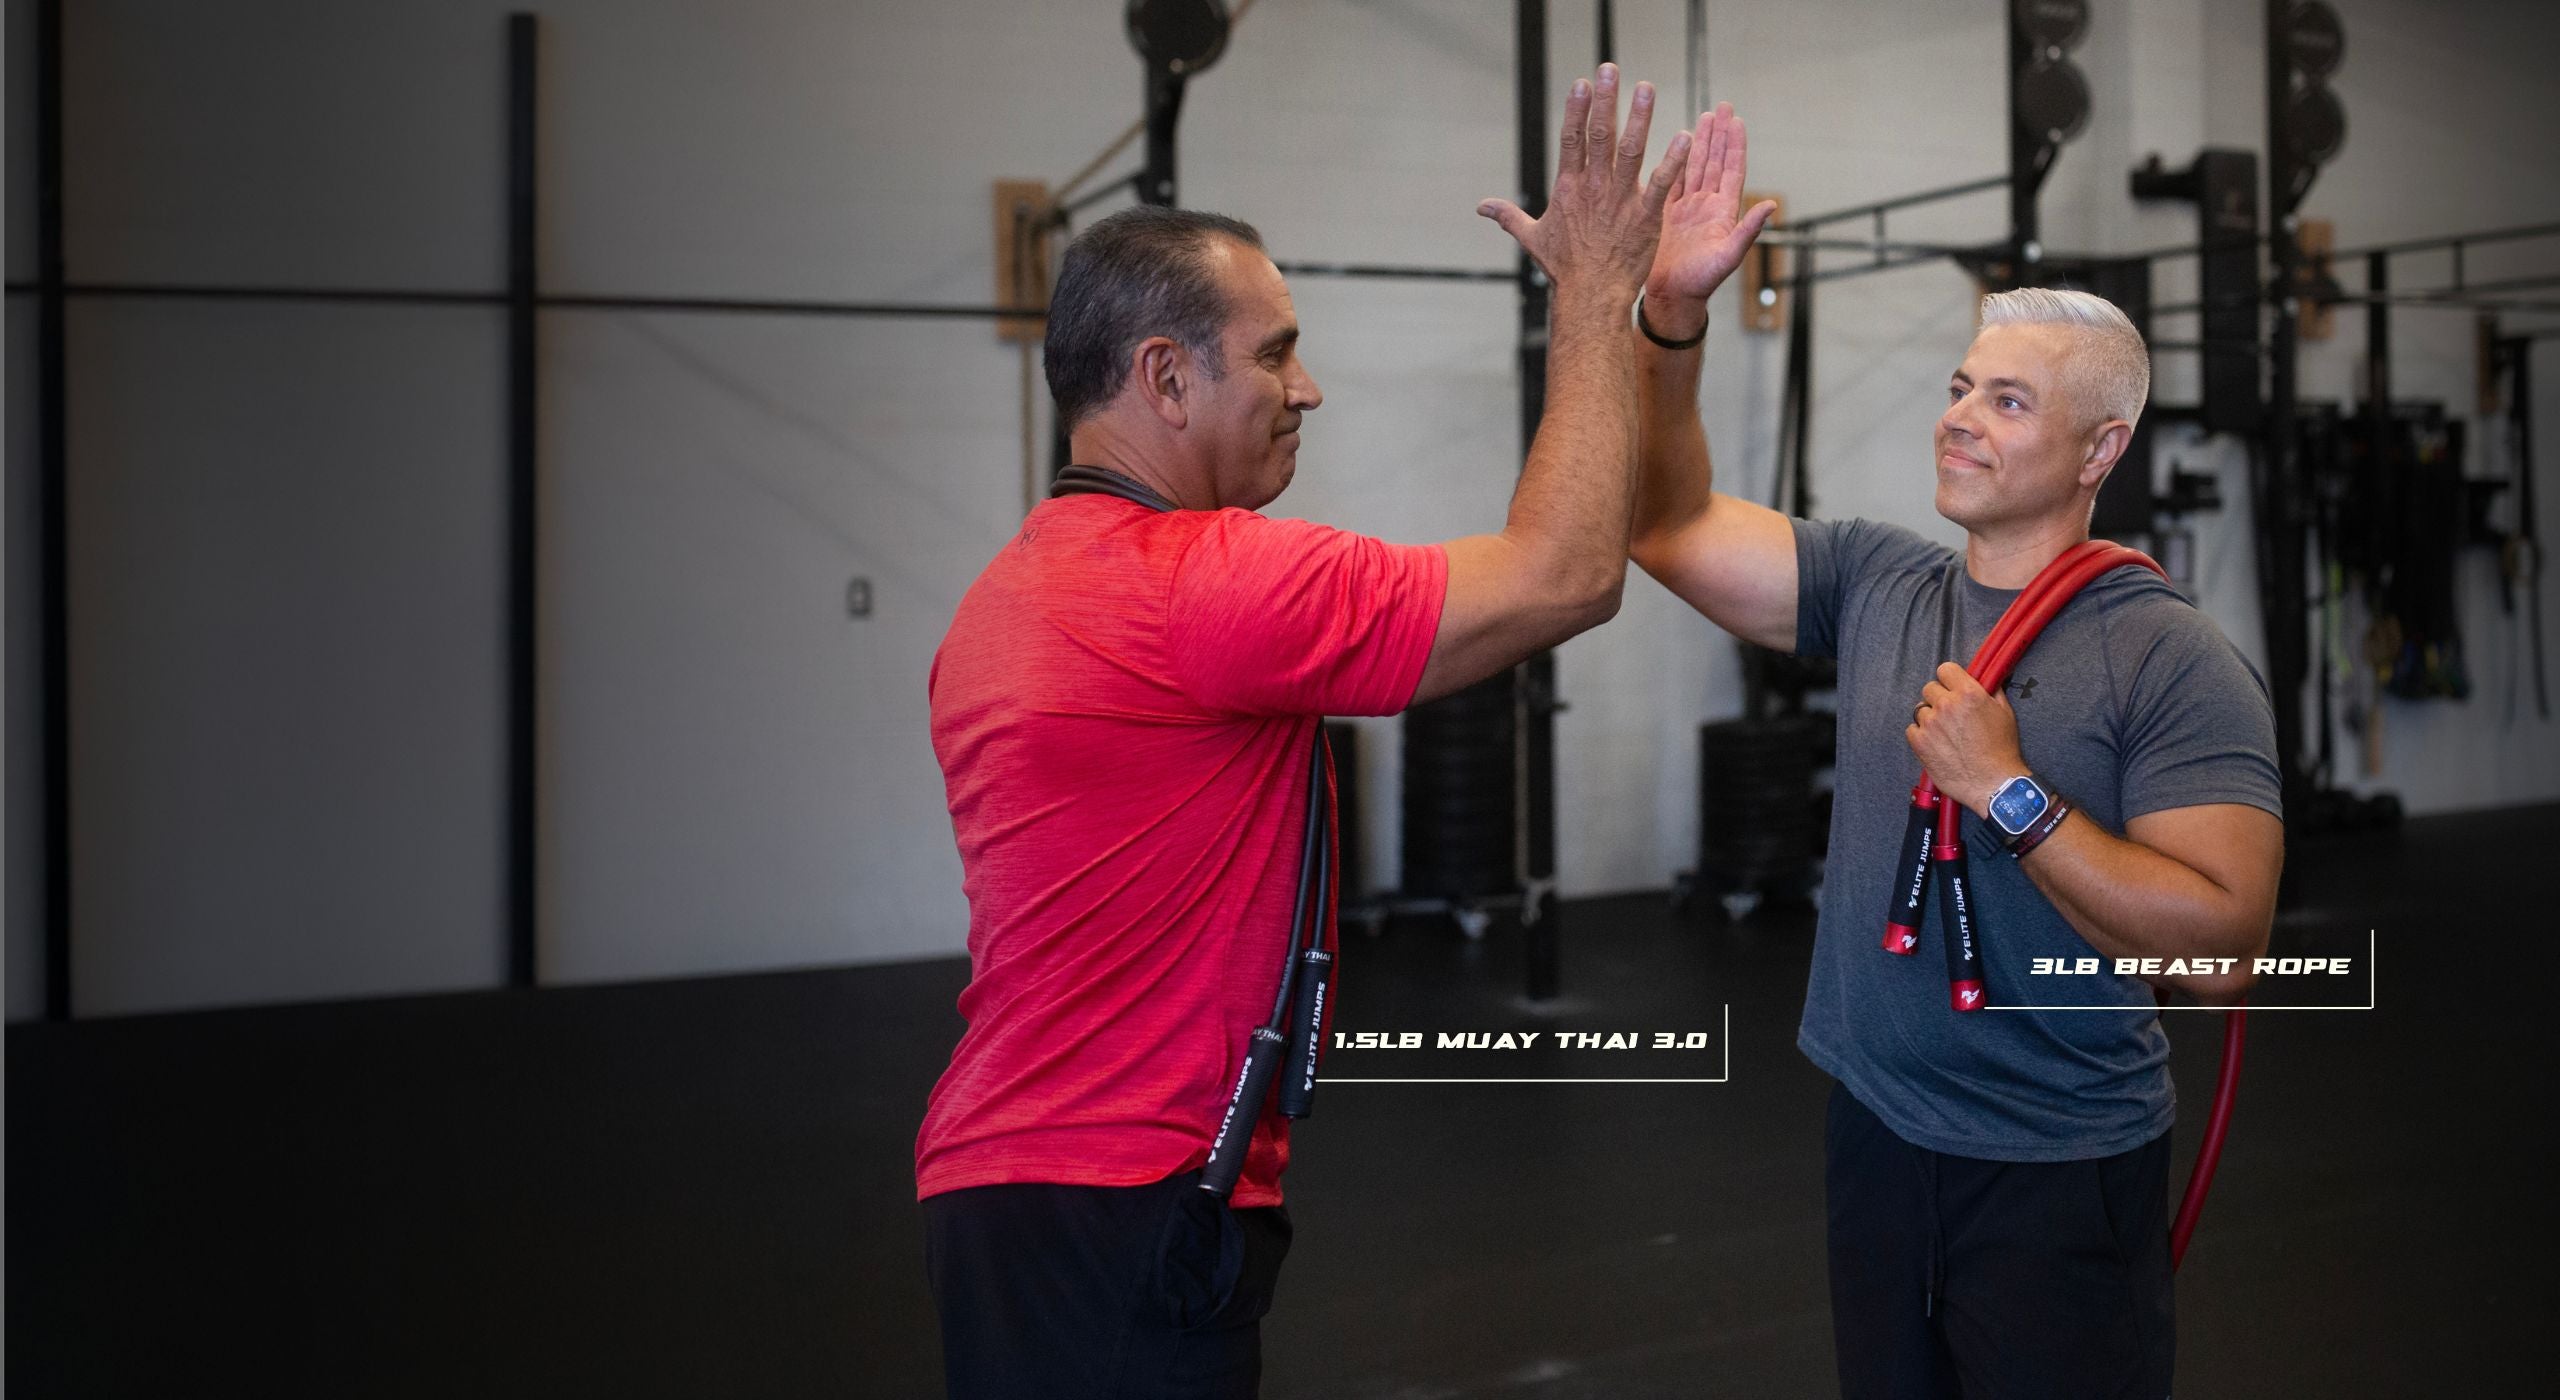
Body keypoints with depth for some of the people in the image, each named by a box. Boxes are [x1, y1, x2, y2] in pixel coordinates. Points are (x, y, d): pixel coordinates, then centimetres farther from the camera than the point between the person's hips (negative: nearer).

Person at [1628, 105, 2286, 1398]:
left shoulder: (2171, 662, -14)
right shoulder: (1876, 585, 2)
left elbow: (2219, 948, -20)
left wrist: (2011, 791, -23)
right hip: (1876, 1134, 5)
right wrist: (1670, 315, -14)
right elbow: (1669, 524, -2)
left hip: (2060, 1177, -5)